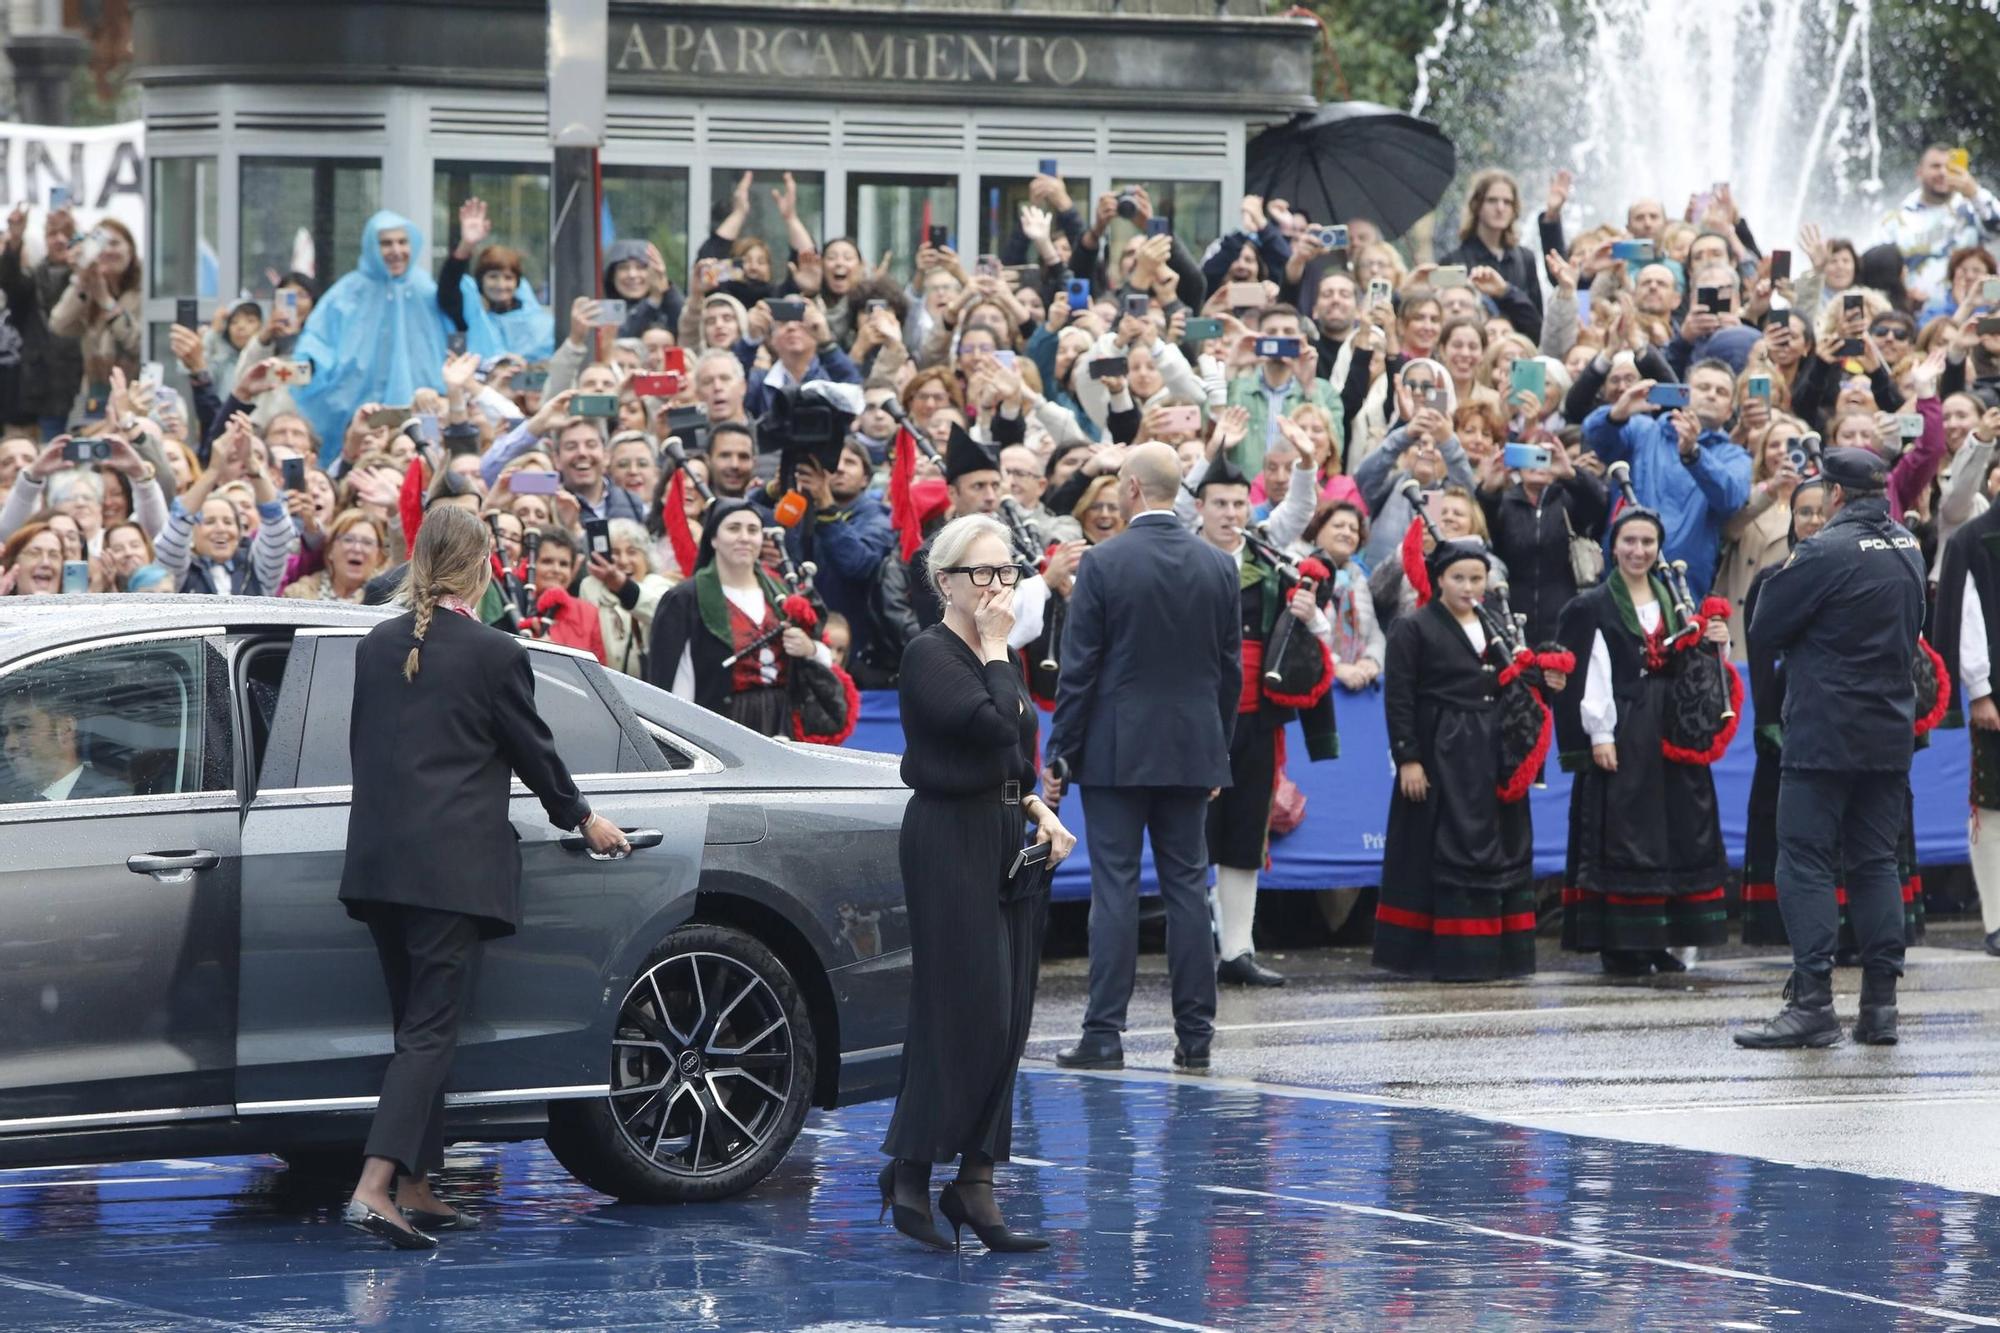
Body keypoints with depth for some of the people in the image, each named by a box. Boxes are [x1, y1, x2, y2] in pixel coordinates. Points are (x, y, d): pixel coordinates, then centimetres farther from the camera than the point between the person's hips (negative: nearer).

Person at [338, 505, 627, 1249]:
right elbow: (532, 749, 3)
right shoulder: (492, 655, -7)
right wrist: (581, 818, 20)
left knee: (417, 1025, 15)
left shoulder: (377, 647, 9)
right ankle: (375, 1189, -20)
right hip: (453, 866, -6)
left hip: (379, 857, 6)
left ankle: (416, 1190, 18)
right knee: (431, 1028, -7)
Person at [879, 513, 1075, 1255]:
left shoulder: (994, 657, 16)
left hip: (1008, 843, 8)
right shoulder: (931, 657, -11)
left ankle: (975, 1181, 7)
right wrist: (996, 649, -14)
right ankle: (909, 1170, -1)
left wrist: (1038, 810, 6)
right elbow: (992, 727, -24)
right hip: (951, 840, -8)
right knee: (965, 1014, -10)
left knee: (1007, 1020, 5)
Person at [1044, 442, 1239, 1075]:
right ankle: (1195, 1035, 7)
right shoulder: (1218, 566, 4)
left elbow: (1079, 668, -8)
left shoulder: (1103, 564, -9)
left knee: (1114, 887, -3)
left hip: (1116, 753, -4)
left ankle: (1104, 1034, -4)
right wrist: (1219, 754, 18)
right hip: (1191, 749, 4)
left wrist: (1059, 755, -2)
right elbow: (1231, 668, 9)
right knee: (1187, 886, 7)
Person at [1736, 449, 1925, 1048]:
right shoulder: (1908, 549, 8)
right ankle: (1880, 1003, 7)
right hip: (1891, 734, 7)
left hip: (1823, 736, -7)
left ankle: (1812, 1000, -9)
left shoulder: (1825, 552, -15)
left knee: (1806, 862, -3)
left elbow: (1763, 632, -8)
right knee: (1875, 860, 10)